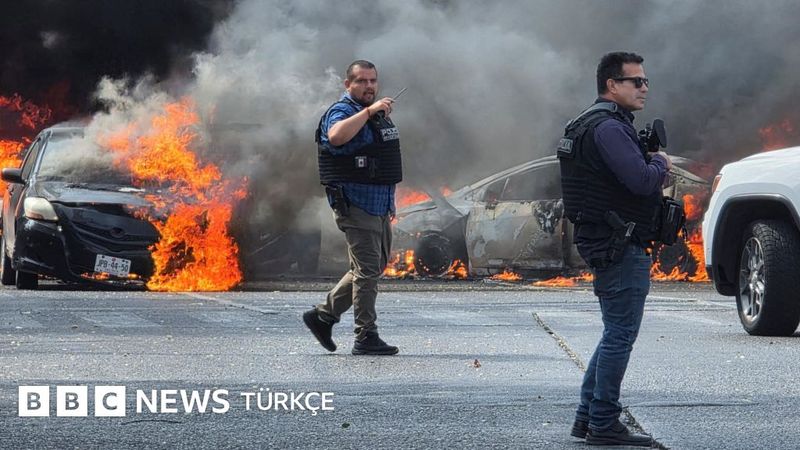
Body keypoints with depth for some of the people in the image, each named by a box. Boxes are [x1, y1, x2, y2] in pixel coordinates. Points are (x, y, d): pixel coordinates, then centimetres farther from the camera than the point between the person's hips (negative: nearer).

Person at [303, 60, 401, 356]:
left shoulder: (378, 114, 18)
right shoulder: (341, 112, -11)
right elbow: (337, 136, -36)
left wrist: (390, 202, 26)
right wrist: (368, 111, -33)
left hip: (378, 207, 9)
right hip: (355, 206, -9)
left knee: (375, 268, 14)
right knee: (367, 271, -9)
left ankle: (323, 316, 22)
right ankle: (366, 338, -4)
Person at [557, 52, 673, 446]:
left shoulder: (592, 124, 19)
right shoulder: (608, 128, -16)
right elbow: (642, 181, -24)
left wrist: (652, 164, 6)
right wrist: (660, 162, -5)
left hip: (608, 246, 11)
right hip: (620, 247, -11)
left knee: (615, 335, 16)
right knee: (620, 336, -7)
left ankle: (587, 418, 20)